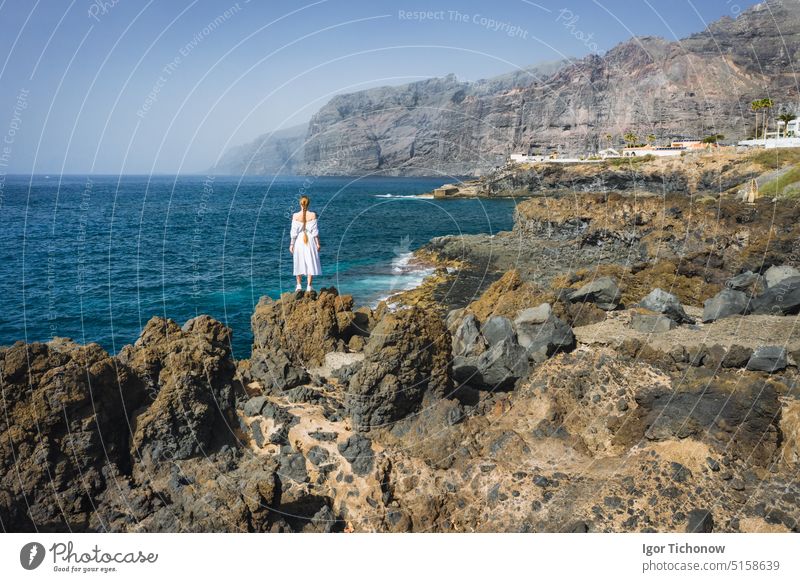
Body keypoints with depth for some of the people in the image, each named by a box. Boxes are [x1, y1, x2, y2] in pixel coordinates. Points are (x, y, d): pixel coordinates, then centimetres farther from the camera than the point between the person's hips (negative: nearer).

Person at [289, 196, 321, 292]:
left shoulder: (295, 215, -7)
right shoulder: (313, 215, -8)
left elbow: (294, 231, -5)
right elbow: (315, 231, -5)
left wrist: (291, 244, 2)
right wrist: (318, 243, 3)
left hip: (299, 240, 1)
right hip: (310, 240, -1)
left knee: (299, 263, 13)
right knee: (310, 263, 7)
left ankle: (299, 285, 17)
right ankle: (309, 286, 7)